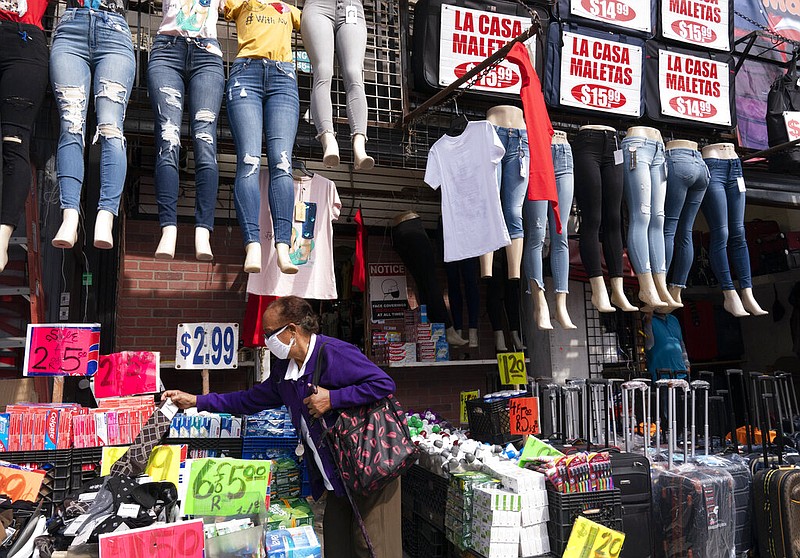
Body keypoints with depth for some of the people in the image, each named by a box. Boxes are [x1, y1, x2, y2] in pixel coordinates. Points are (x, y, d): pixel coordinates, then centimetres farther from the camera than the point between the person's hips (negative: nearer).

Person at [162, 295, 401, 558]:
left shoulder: (335, 353, -18)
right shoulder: (283, 369, 10)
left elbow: (383, 384, -23)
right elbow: (252, 399, 22)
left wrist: (332, 398, -24)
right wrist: (195, 401, 20)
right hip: (336, 476, 8)